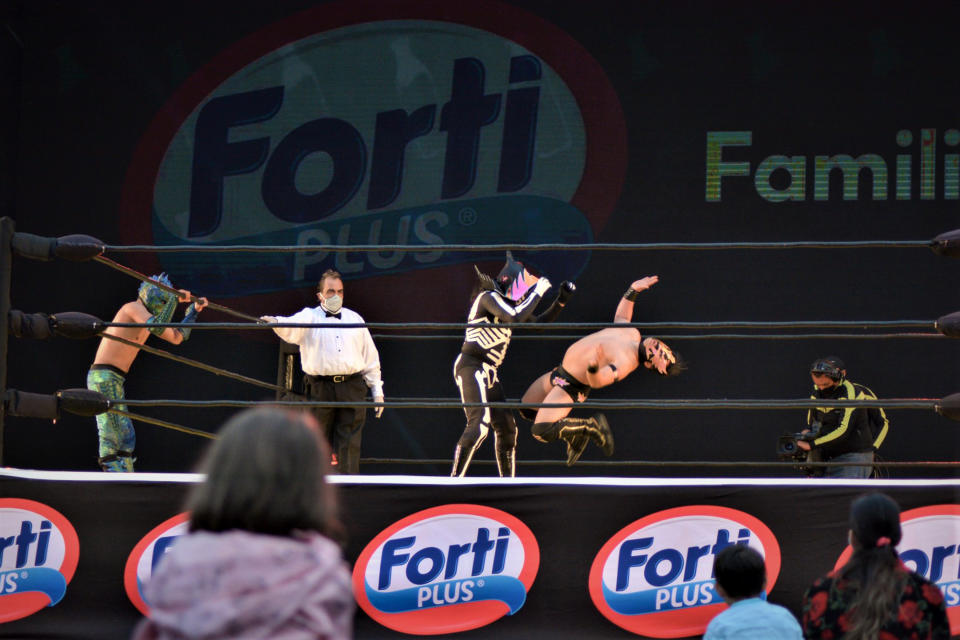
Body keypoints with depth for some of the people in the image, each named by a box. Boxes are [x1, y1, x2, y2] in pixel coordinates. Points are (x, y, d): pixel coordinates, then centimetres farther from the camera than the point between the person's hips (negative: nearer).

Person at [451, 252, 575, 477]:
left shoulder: (510, 302, 17)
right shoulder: (489, 297, -12)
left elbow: (537, 323, 29)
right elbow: (516, 318, -28)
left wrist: (561, 301, 21)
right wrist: (538, 293, -18)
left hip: (488, 373, 10)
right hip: (472, 367, -10)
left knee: (505, 427, 14)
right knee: (479, 423, -23)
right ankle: (455, 479, -29)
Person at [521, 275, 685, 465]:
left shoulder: (626, 364, -30)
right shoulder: (632, 333, -3)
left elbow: (597, 381, -41)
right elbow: (620, 317, 20)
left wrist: (593, 368, -62)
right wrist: (633, 291, 11)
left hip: (570, 386, -9)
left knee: (541, 432, -20)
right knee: (526, 410, 23)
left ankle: (590, 426, -2)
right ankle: (574, 432, 25)